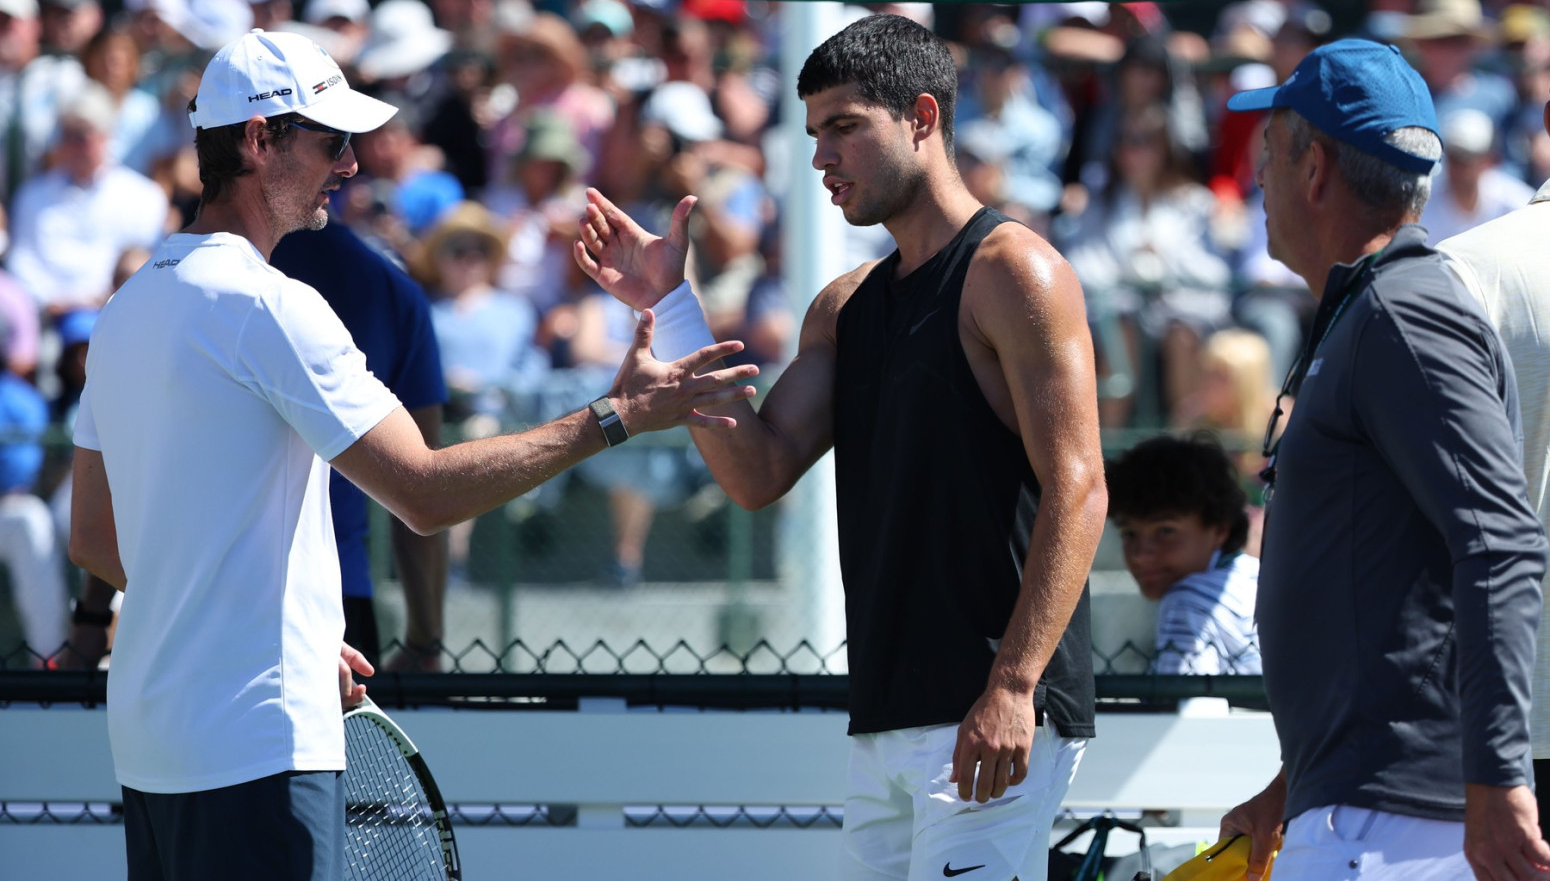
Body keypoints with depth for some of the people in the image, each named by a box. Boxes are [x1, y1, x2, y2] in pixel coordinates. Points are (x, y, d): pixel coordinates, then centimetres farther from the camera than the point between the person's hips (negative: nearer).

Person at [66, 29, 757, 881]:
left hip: (145, 745, 9)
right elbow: (426, 492, -18)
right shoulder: (270, 307, -14)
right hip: (253, 743, -9)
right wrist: (616, 416, -13)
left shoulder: (125, 311, 14)